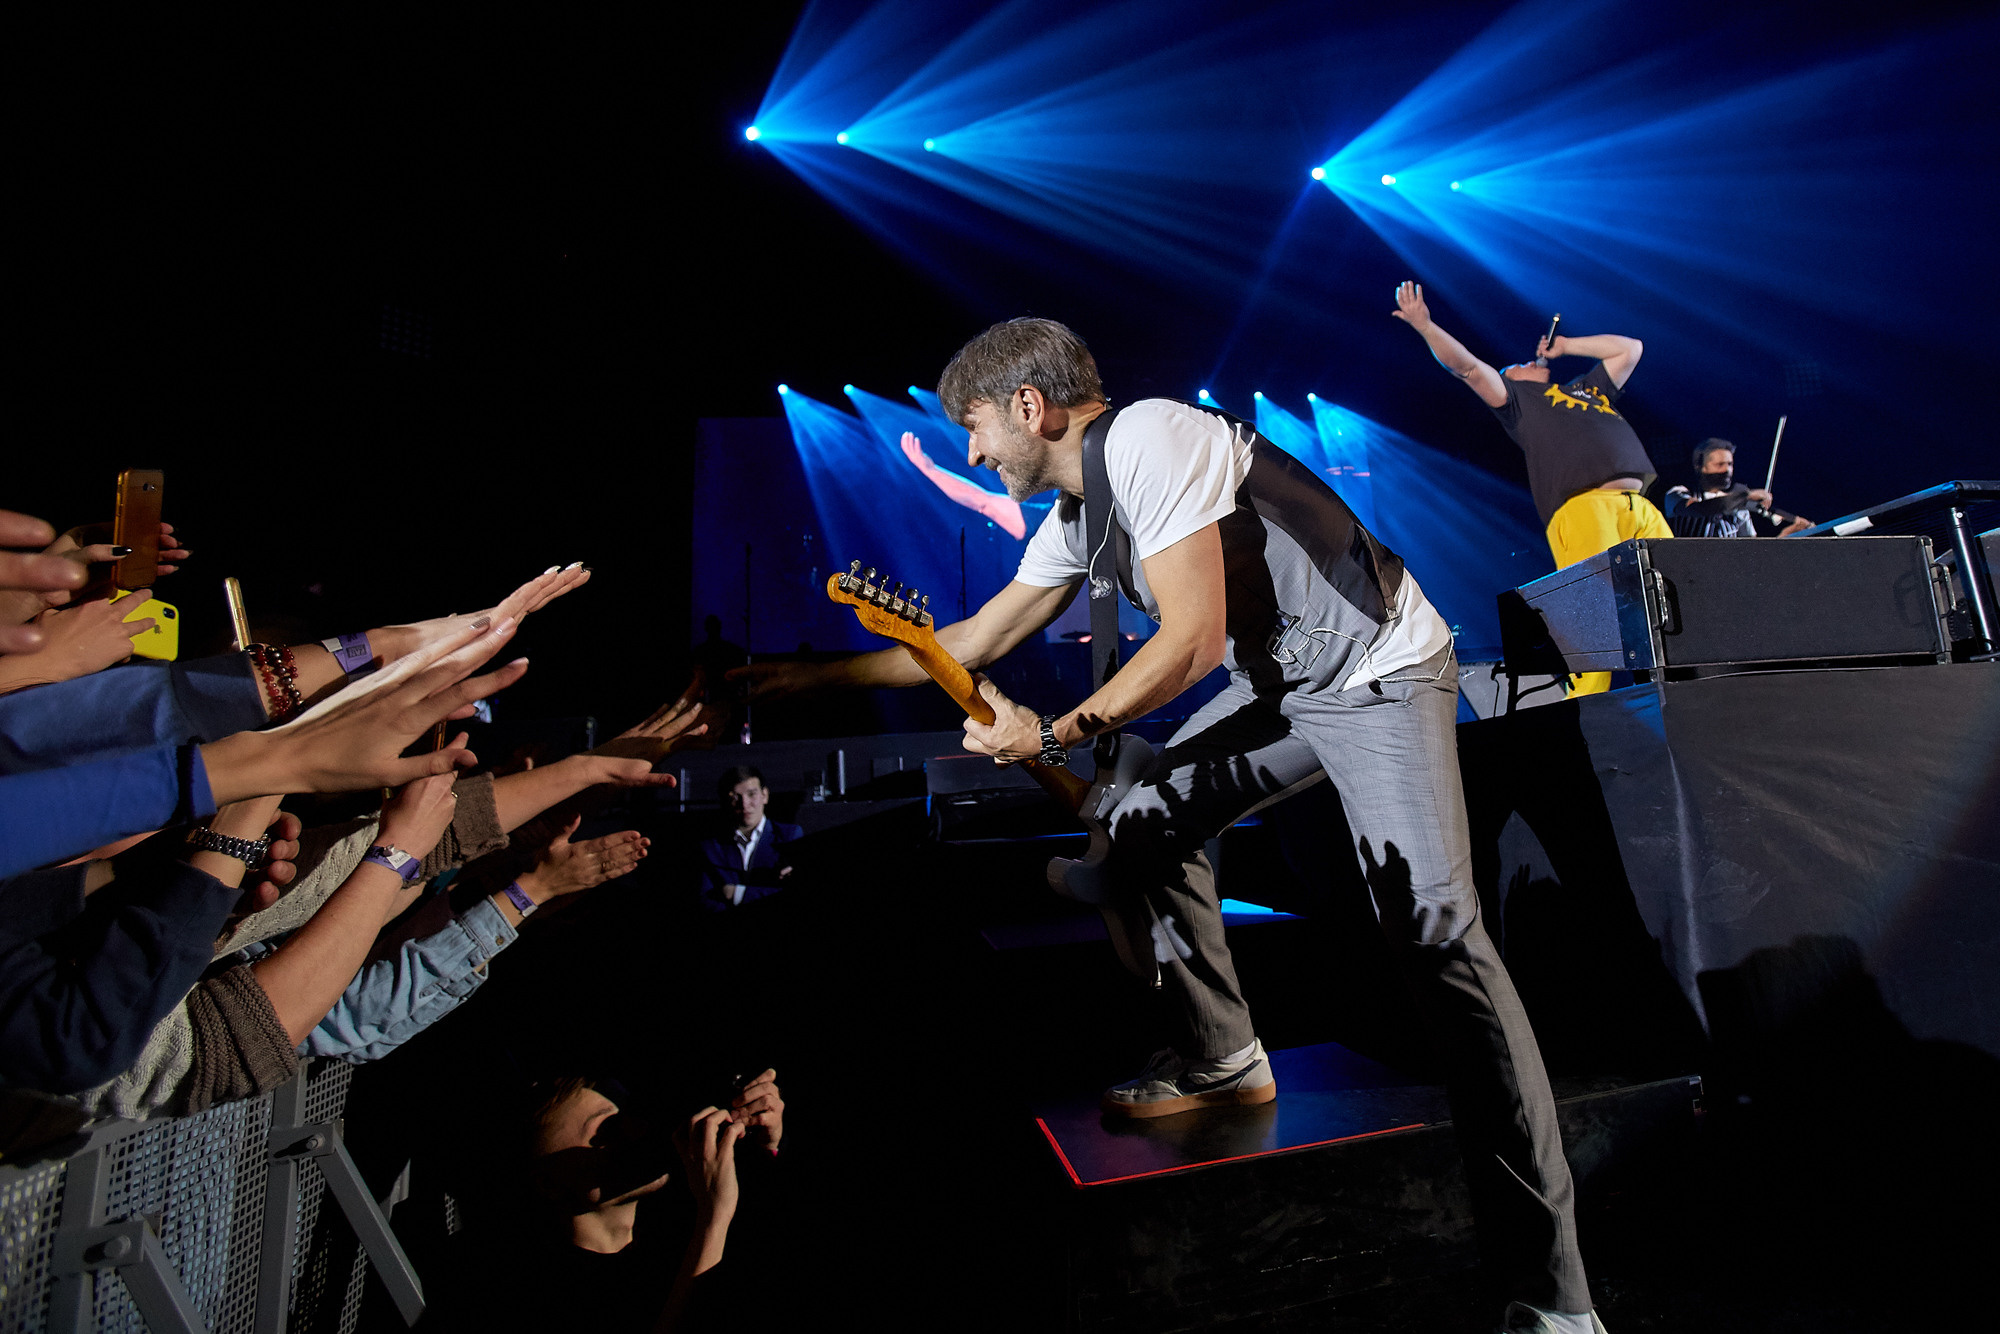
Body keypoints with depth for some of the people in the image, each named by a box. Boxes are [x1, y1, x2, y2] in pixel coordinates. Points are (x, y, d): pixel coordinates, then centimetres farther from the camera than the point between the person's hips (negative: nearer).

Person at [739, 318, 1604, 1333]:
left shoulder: (1149, 440, -19)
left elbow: (1193, 639, -24)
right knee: (1142, 826, 6)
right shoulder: (1073, 517, 9)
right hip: (1280, 686, 9)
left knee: (1435, 933, -19)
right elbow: (977, 641, 14)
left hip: (1381, 674, -9)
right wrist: (820, 675, 16)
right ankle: (1221, 1061, 22)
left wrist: (1055, 735, -17)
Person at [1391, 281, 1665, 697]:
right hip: (1584, 507, -6)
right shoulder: (1516, 397, 21)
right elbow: (1468, 367, 8)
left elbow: (1631, 348, 48)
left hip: (1641, 508, 6)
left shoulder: (1588, 387, 39)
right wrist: (1425, 326, -1)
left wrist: (1566, 346, 44)